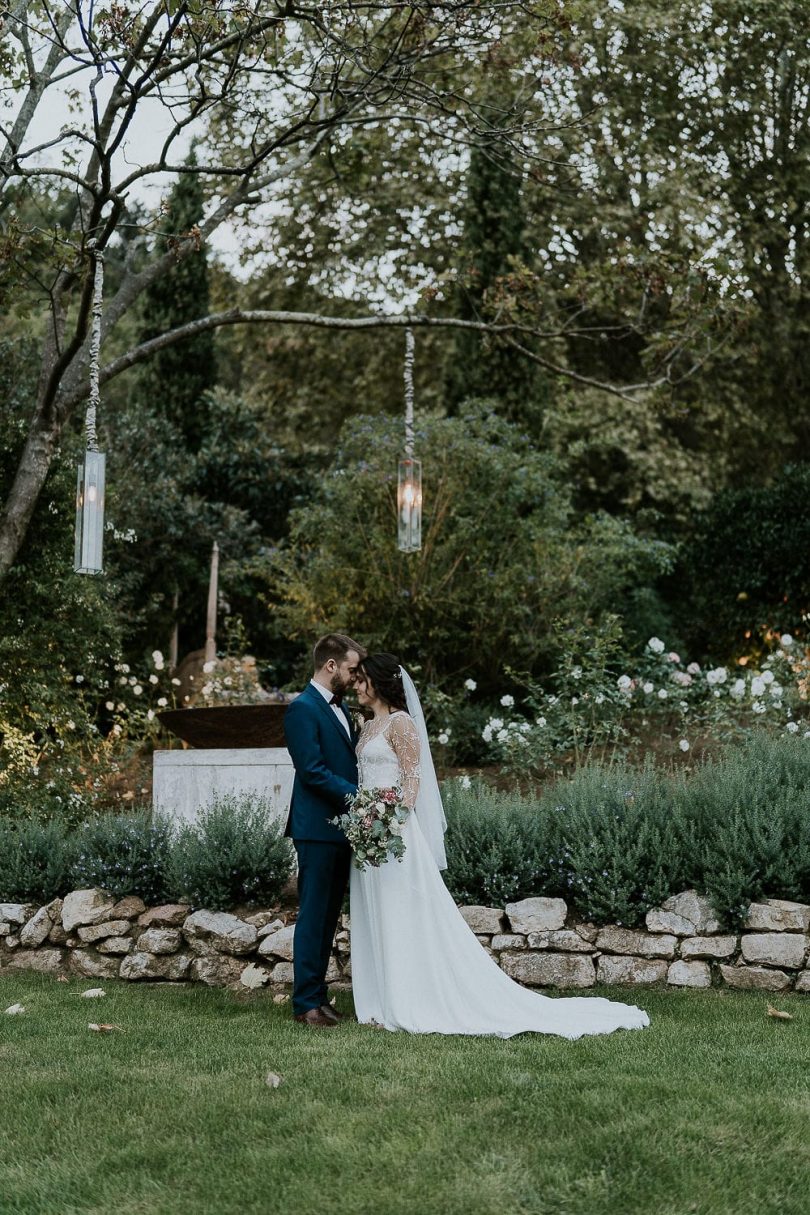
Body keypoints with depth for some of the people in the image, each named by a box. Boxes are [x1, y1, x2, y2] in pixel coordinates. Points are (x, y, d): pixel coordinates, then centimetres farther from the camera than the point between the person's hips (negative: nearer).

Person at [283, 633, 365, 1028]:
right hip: (317, 828, -9)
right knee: (313, 915, -4)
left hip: (340, 828, 9)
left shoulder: (340, 707, 16)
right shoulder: (303, 709, -12)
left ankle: (317, 994, 20)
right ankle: (306, 1003, 2)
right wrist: (357, 795, -19)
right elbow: (312, 771, -19)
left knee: (329, 916, 12)